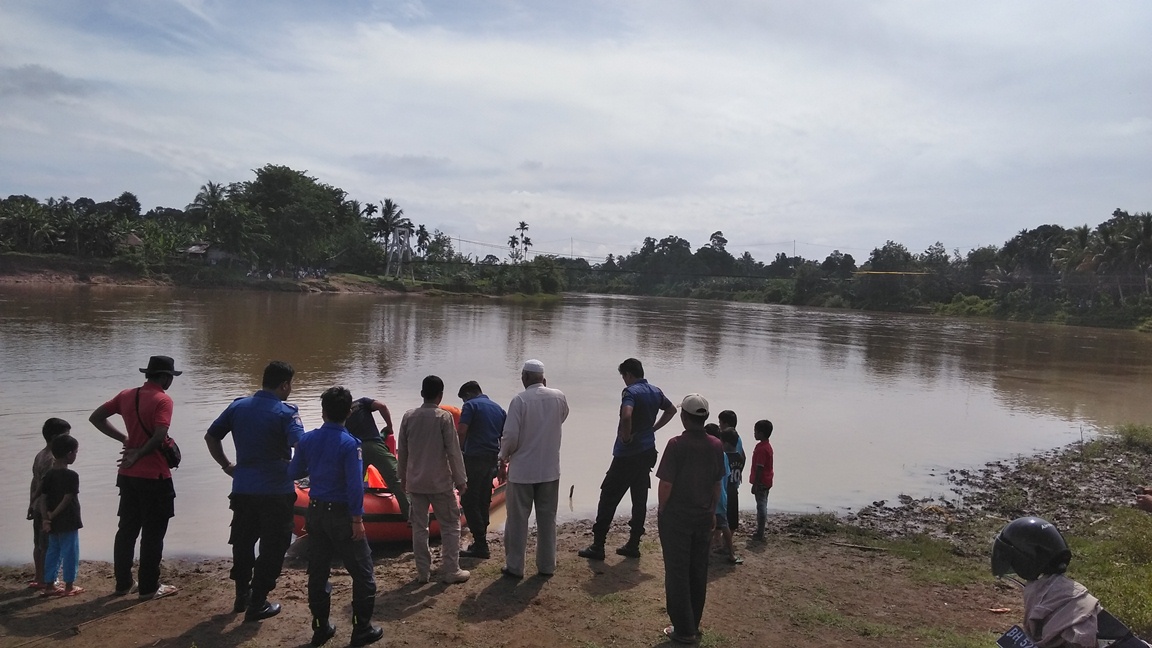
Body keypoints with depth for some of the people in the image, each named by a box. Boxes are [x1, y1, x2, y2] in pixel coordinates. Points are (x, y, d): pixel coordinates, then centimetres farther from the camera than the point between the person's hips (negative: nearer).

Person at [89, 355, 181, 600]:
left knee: (127, 529, 17)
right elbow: (159, 437, -26)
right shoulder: (163, 400, -15)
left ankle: (123, 583, 25)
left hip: (128, 475, 7)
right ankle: (149, 587, 8)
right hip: (154, 476, -7)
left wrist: (123, 438, 9)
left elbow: (96, 418, 12)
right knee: (153, 533, 2)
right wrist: (138, 455, -10)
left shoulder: (126, 395, 6)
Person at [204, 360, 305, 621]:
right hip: (276, 492, -5)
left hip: (243, 489, 6)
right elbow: (301, 446, -27)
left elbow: (210, 436, 10)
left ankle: (242, 595, 34)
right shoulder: (285, 413, -14)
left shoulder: (238, 406, 4)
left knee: (243, 542, 21)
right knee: (272, 548, 7)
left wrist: (226, 465, 18)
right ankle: (257, 604, 12)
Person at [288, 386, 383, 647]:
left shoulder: (307, 440, -1)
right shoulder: (349, 443, -18)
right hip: (341, 515, -6)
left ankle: (321, 627, 24)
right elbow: (355, 485, -21)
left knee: (317, 572, 15)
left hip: (315, 512, 6)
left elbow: (294, 473, 10)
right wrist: (357, 519, -15)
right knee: (362, 573, 6)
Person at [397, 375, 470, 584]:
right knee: (450, 525, 7)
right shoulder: (444, 417, -12)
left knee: (419, 527, 11)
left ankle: (423, 571, 16)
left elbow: (401, 450, 6)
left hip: (415, 481, 4)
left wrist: (403, 476, 19)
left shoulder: (409, 416, 0)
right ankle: (451, 571, 9)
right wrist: (460, 479, -2)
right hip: (440, 482, -4)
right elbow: (453, 451, -11)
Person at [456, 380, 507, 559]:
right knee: (483, 502, 14)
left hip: (474, 459, -7)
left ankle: (480, 544, -5)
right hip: (492, 460, 7)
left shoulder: (471, 405, -4)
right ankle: (480, 543, 19)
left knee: (469, 502, -2)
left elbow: (461, 431, -17)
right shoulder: (499, 409, 16)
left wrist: (460, 450, -2)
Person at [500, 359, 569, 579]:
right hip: (550, 470, 4)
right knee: (547, 519, 14)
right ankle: (546, 565, 20)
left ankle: (514, 567, 15)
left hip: (522, 470, -4)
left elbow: (510, 435, -16)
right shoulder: (558, 397, -2)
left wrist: (503, 457, 1)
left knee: (517, 519, 9)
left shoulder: (520, 400, -15)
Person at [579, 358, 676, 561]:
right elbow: (671, 410, 25)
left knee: (608, 499, 0)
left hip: (627, 455, -8)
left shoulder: (631, 392, -17)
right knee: (640, 499, 13)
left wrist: (626, 437, -19)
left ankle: (597, 547, 4)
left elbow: (626, 416, -35)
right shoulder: (656, 391, 9)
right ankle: (633, 545, 19)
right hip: (648, 452, 8)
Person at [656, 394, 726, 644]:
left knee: (677, 573, 6)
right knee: (698, 572, 16)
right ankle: (694, 625, 27)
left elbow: (666, 484, -17)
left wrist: (661, 510, -1)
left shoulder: (677, 444, -19)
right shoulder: (716, 446, -2)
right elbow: (717, 484, 5)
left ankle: (684, 630, 12)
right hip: (704, 517, 5)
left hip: (676, 517, -5)